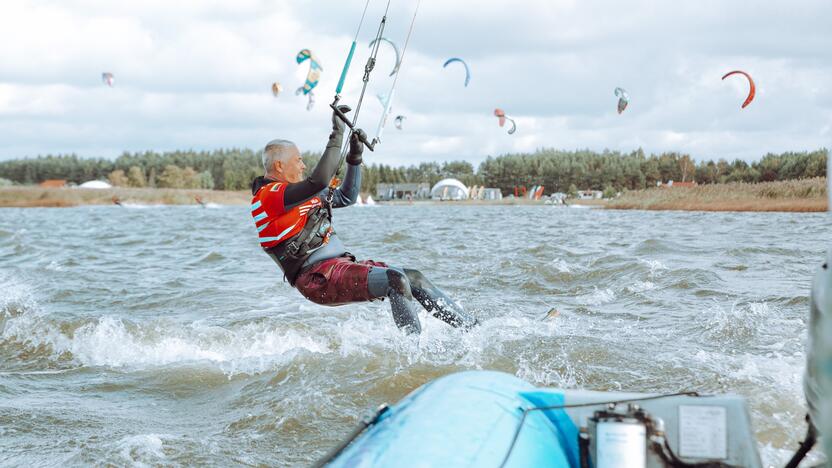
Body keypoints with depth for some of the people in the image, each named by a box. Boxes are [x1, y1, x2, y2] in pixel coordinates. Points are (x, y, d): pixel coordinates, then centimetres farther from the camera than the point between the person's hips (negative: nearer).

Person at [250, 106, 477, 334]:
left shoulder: (303, 194, 21)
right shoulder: (267, 196, -10)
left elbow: (346, 197, 28)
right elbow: (320, 181, -24)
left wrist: (355, 157, 18)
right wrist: (337, 134, -19)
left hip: (342, 264, 10)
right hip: (318, 276, -10)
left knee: (414, 278, 2)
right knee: (396, 281, -26)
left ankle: (473, 329, 4)